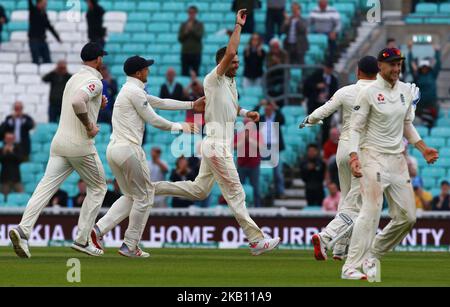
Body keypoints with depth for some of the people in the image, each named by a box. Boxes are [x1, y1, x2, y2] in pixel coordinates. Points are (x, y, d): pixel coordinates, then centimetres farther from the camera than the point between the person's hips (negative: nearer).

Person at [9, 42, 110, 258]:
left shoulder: (74, 78, 19)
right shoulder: (94, 81, -10)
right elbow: (77, 102, -29)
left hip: (59, 142, 7)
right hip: (80, 144, -7)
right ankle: (82, 240, 7)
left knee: (46, 187, -4)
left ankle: (23, 230, -24)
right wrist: (90, 127, -17)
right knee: (98, 187, 12)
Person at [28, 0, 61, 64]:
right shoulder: (33, 10, -5)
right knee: (36, 62, -7)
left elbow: (49, 26, 20)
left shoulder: (44, 13, 12)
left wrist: (57, 37, 22)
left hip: (42, 40, 6)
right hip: (34, 40, -6)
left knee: (48, 61, 3)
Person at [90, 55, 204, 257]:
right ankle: (130, 246, 4)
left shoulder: (130, 91, 21)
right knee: (144, 196, 3)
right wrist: (180, 127, 4)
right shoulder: (135, 92, -10)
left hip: (113, 150, 10)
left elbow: (161, 103, 26)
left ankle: (99, 229, 3)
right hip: (129, 150, -10)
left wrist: (192, 105, 26)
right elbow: (154, 120, -9)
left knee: (130, 196, 18)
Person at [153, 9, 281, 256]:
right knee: (235, 194, -6)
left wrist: (244, 112, 18)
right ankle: (256, 240, -4)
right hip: (217, 145, -10)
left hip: (220, 146, 10)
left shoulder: (231, 82, 15)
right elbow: (229, 53, -26)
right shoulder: (213, 79, -11)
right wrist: (238, 26, -18)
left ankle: (154, 188, 19)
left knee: (199, 190, 16)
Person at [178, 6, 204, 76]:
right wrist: (186, 32, -10)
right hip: (185, 52, 2)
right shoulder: (183, 25, 9)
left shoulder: (199, 25, 5)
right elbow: (180, 39, 6)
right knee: (184, 73, -3)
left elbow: (200, 36, -8)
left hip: (196, 53, -2)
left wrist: (191, 29, -15)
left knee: (195, 74, -5)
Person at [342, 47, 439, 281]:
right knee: (371, 211, -19)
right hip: (373, 157, -7)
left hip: (398, 158, 7)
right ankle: (352, 267, -19)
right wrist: (354, 157, -21)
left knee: (407, 216, 3)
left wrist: (423, 148, 9)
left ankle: (372, 255, 18)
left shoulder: (405, 91, 10)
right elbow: (356, 127, -9)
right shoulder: (369, 92, -8)